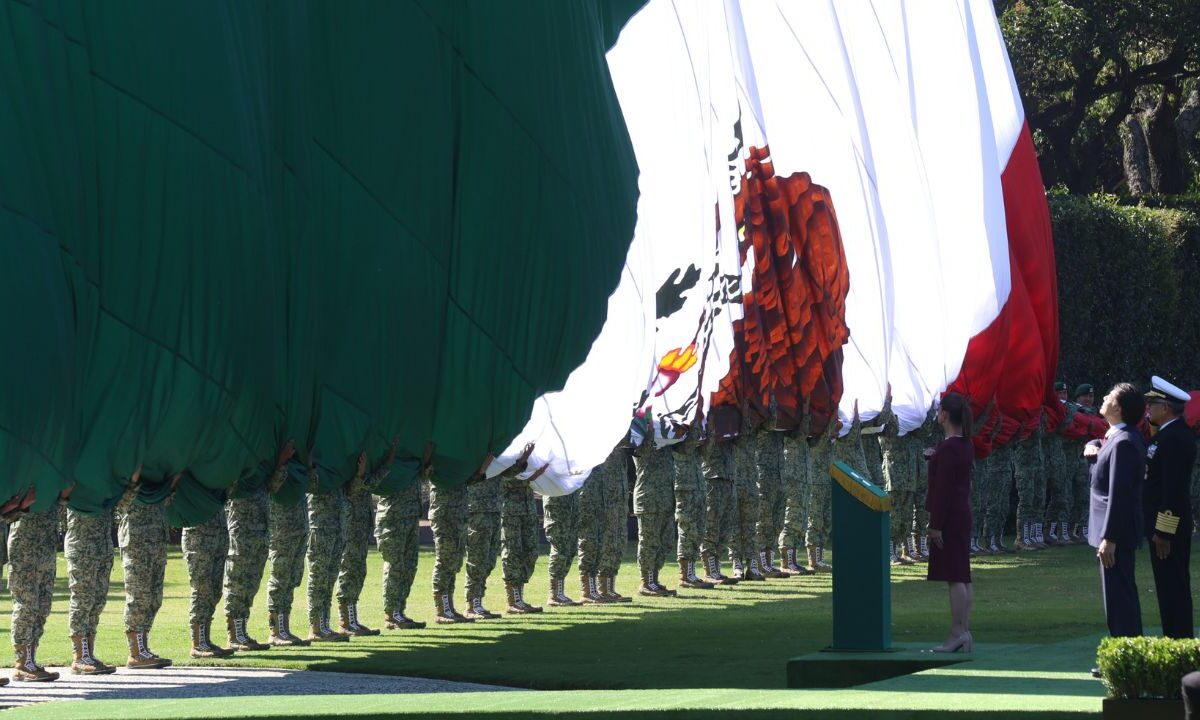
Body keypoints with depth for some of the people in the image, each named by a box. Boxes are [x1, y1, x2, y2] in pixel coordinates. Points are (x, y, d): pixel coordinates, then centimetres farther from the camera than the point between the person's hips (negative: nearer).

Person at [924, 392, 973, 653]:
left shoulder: (947, 448, -17)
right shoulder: (966, 445, 11)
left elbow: (943, 488, -19)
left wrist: (935, 525, -19)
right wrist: (934, 457, 17)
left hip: (948, 518, -10)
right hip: (963, 514, 10)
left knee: (954, 577, -9)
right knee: (962, 577, 10)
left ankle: (957, 633, -9)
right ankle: (964, 633, 13)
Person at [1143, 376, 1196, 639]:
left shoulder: (1173, 439, -19)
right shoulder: (1171, 433, 13)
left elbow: (1173, 489, -23)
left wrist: (1163, 532, -22)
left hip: (1167, 526, -11)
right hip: (1169, 526, 11)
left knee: (1171, 587, -6)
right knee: (1174, 587, 15)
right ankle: (1179, 637, 21)